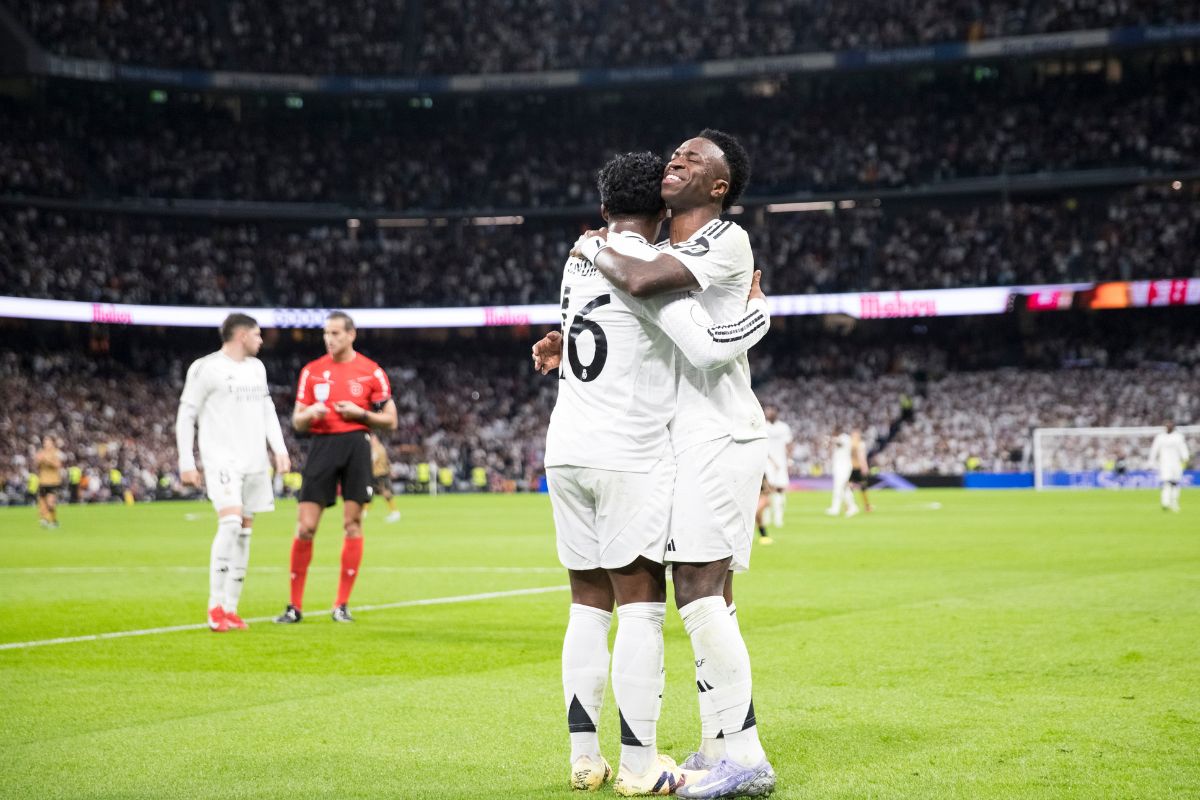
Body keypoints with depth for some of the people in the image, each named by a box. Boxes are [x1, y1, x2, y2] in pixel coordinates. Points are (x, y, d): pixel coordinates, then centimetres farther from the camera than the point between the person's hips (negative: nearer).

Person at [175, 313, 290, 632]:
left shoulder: (256, 368, 16)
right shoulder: (206, 368, -5)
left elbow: (267, 410, 22)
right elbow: (186, 416, -4)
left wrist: (280, 449, 11)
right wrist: (186, 463, -8)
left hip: (254, 462, 7)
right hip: (222, 459, -7)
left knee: (244, 531, 5)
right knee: (230, 523, -21)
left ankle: (230, 609, 11)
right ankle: (216, 606, -17)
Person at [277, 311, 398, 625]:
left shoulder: (371, 371, 3)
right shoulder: (311, 371, 9)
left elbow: (390, 421, 5)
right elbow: (297, 422, 11)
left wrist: (360, 413, -11)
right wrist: (309, 413, -11)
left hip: (356, 445, -1)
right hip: (322, 446, 1)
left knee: (352, 524, -1)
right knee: (305, 526, -5)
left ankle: (342, 604, 7)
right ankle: (295, 606, 3)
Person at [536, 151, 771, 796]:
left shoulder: (578, 261, 12)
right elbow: (708, 346, -18)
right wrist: (759, 310, -4)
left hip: (566, 451, 7)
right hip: (628, 455, -7)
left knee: (589, 604, 10)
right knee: (641, 605, -3)